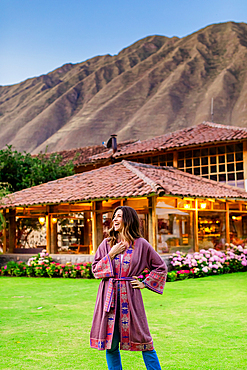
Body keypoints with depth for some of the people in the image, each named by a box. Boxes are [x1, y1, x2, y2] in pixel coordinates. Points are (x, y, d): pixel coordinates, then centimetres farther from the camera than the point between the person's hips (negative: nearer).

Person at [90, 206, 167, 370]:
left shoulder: (141, 244, 1)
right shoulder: (107, 243, 7)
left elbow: (161, 267, 9)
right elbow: (95, 270, 4)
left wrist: (145, 283, 3)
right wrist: (111, 255, -6)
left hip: (130, 296, -2)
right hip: (109, 296, 2)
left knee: (142, 338, 0)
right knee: (110, 343, 4)